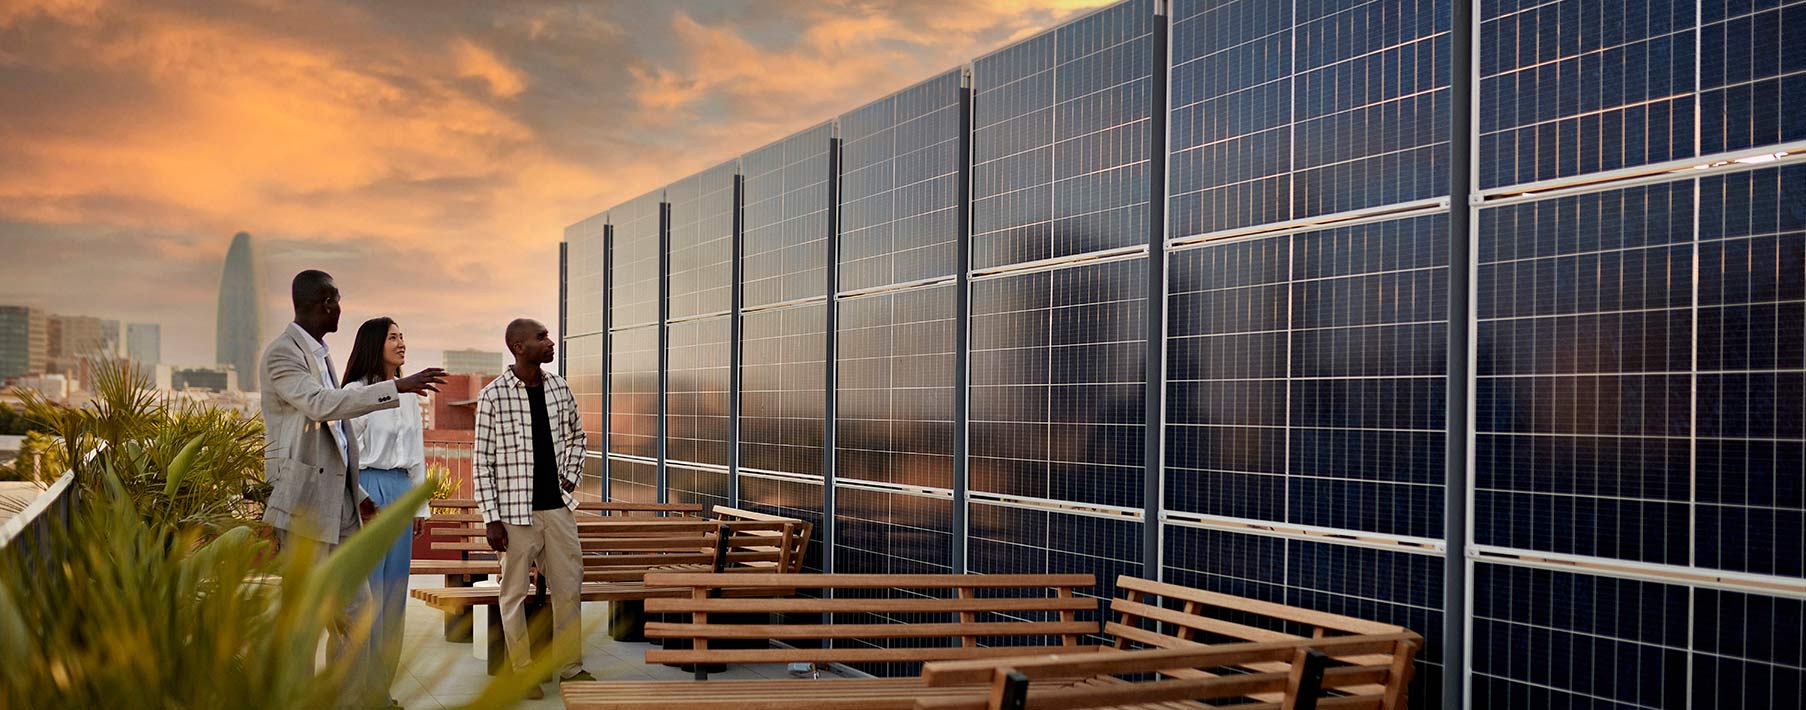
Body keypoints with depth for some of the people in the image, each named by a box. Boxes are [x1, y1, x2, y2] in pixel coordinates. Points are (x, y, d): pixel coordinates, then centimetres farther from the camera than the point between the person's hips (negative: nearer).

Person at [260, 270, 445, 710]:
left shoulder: (319, 355, 18)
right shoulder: (282, 354, -10)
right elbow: (321, 405, -26)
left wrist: (356, 492, 20)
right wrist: (397, 388, -28)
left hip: (339, 504, 9)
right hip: (305, 502, -9)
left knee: (355, 608, 11)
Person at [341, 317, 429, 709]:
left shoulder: (408, 396, 14)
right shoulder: (357, 392, -6)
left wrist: (420, 505, 17)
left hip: (401, 491, 7)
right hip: (368, 488, -7)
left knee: (394, 589, 8)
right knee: (366, 591, -5)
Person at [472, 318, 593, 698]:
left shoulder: (559, 388, 5)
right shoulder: (493, 396, -10)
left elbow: (576, 436, 23)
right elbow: (482, 462, -8)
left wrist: (571, 477, 9)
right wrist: (491, 519, -10)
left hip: (557, 508, 5)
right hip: (515, 512, -5)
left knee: (569, 587, 10)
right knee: (515, 592, 5)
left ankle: (572, 667, 23)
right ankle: (523, 672, 16)